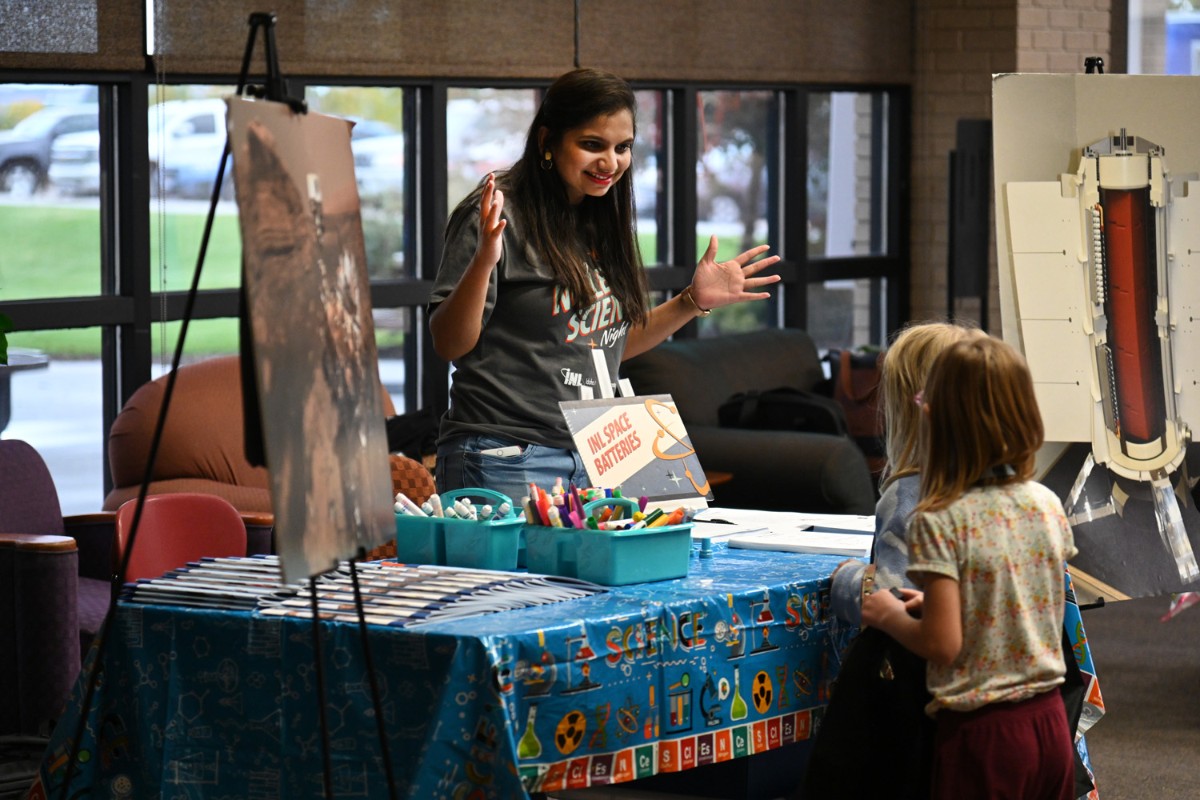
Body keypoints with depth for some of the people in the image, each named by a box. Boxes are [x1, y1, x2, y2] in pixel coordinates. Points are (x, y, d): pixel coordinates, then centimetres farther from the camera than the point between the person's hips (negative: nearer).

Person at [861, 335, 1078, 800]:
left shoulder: (940, 522, -15)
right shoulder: (1047, 505, 2)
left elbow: (942, 644, -17)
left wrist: (891, 616, 3)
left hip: (981, 728, -5)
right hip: (1049, 721, 5)